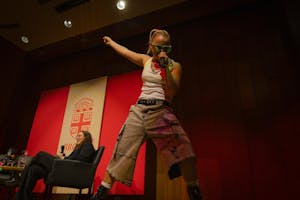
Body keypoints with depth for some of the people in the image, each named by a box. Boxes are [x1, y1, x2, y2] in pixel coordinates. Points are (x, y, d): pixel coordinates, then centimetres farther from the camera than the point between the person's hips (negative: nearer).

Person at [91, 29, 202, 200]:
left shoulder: (174, 66, 4)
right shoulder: (146, 60, 15)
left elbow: (172, 93, -9)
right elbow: (125, 51, 31)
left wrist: (165, 67, -15)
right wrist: (110, 41, 45)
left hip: (160, 111, -3)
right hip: (139, 110, 3)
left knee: (183, 147, -26)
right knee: (122, 151, 1)